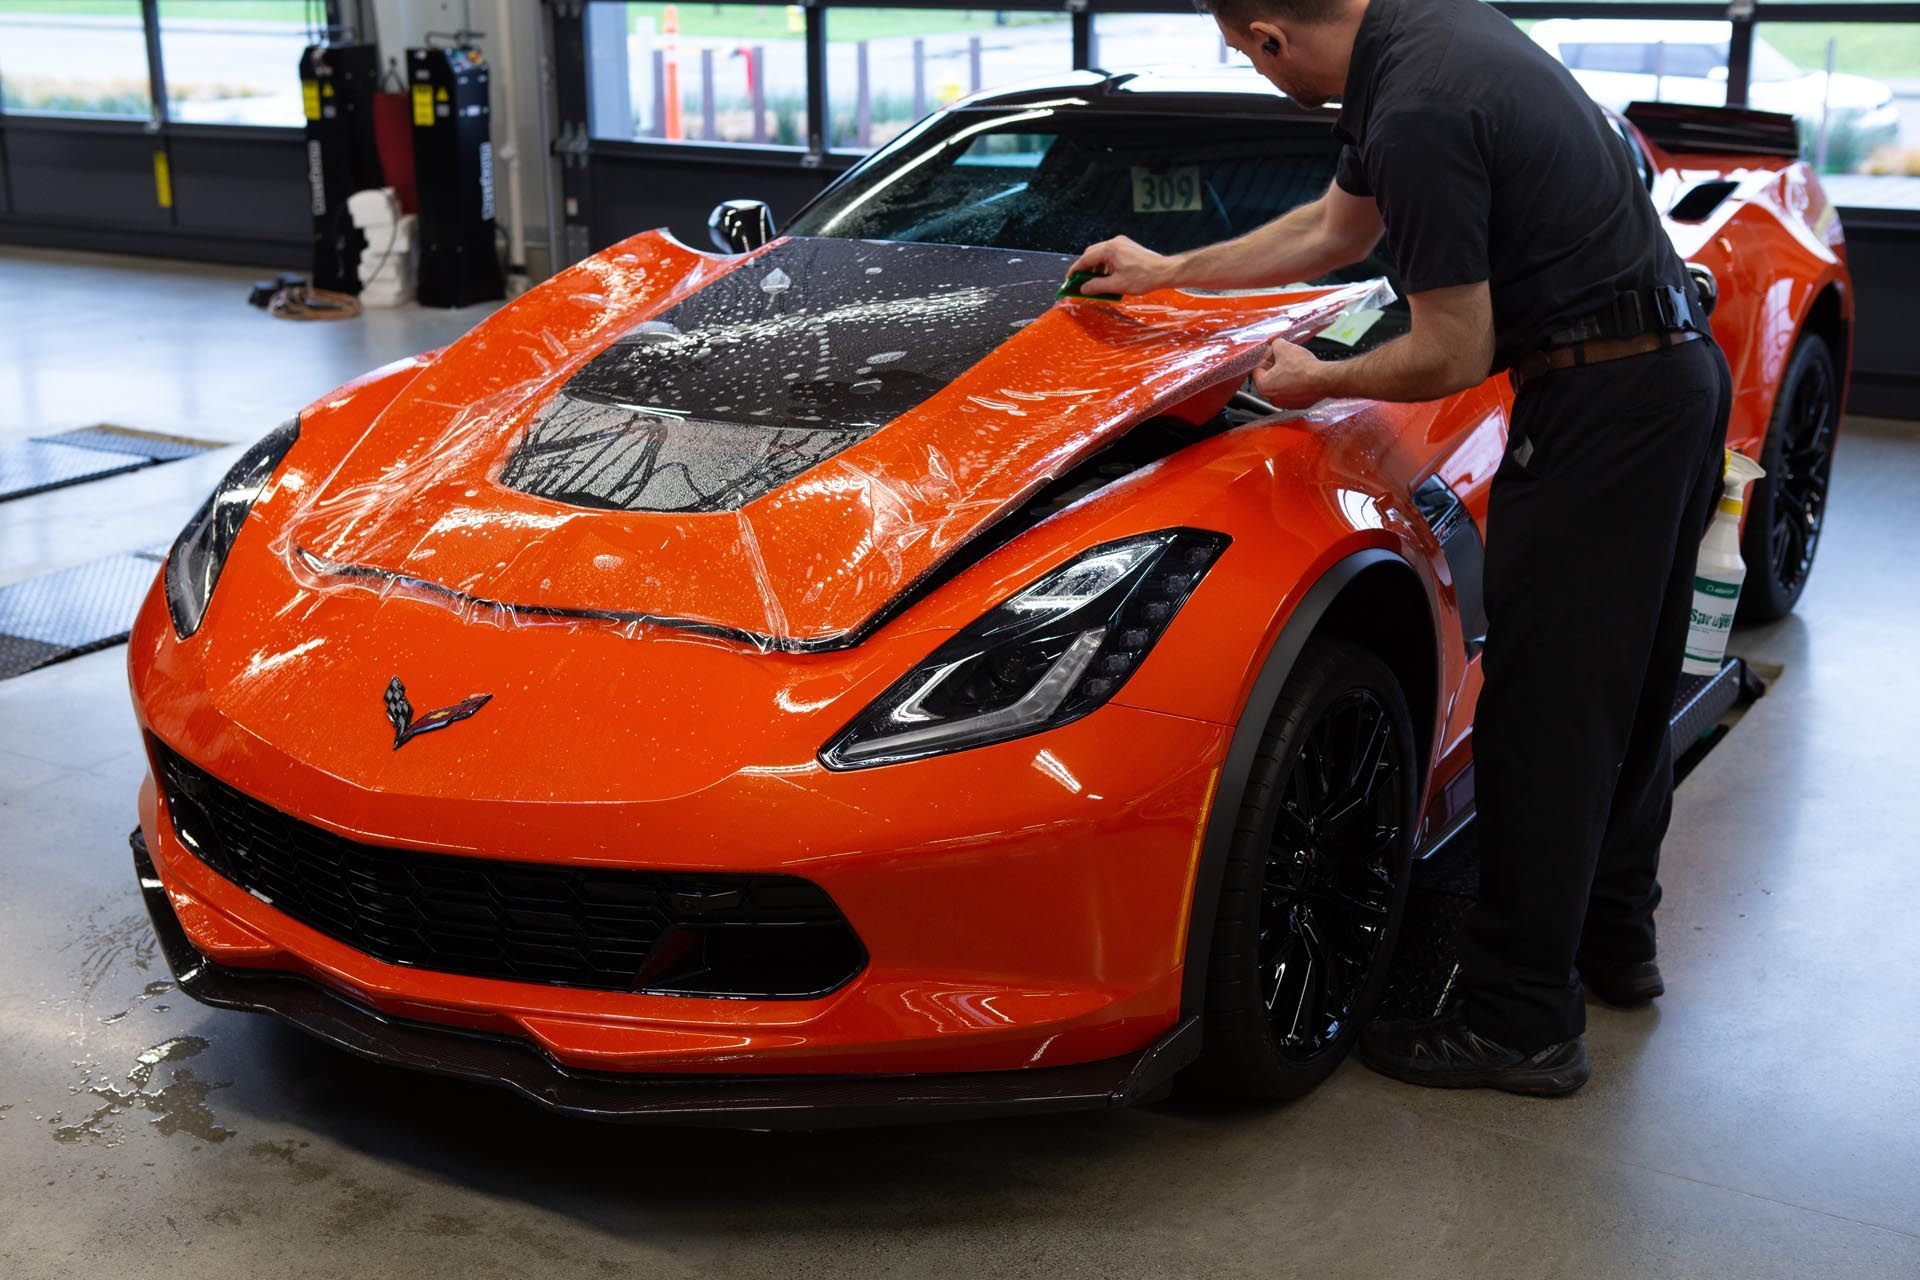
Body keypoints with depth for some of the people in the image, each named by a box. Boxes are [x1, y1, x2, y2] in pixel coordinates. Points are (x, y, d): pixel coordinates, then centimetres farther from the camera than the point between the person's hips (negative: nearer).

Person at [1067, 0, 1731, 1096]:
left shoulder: (1416, 116, -22)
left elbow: (1453, 358, -18)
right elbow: (1336, 232, 25)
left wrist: (1319, 381, 0)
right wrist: (1170, 273, 32)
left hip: (1600, 407, -10)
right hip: (1684, 365, 10)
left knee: (1544, 712, -3)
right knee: (1627, 687, 20)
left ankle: (1523, 1024, 8)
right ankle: (1614, 942, 37)